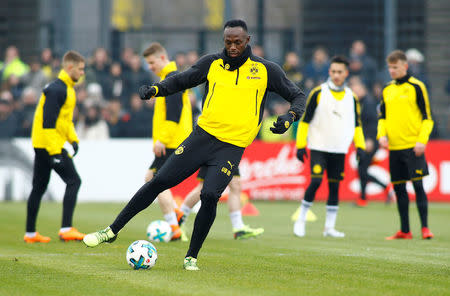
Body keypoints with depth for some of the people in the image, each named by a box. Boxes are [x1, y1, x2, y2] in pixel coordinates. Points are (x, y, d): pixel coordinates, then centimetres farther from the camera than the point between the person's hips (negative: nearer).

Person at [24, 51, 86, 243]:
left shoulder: (67, 88, 15)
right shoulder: (56, 89, -17)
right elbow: (48, 122, -22)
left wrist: (73, 139, 15)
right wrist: (55, 152, -24)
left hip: (40, 146, 10)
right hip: (49, 144, -10)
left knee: (39, 187, 11)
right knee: (73, 181, -9)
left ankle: (30, 233, 15)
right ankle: (66, 229, -12)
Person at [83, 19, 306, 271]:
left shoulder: (266, 70, 1)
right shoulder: (212, 64, 6)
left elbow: (298, 96, 7)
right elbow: (181, 80, 16)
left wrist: (289, 118, -14)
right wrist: (155, 89, -3)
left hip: (232, 147, -2)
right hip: (203, 135, 2)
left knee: (210, 195, -21)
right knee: (160, 181, -4)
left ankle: (191, 257, -3)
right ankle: (112, 231, 6)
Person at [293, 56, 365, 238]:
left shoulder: (351, 97, 9)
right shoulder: (318, 93, -2)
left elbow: (356, 124, 18)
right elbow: (305, 120, 0)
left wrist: (360, 146, 7)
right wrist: (301, 145, -5)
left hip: (339, 149, 4)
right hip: (319, 147, -4)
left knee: (334, 186, 4)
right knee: (316, 181, -16)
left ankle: (329, 227, 11)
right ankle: (301, 220, -2)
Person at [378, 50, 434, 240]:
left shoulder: (416, 87, -3)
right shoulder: (387, 90, 13)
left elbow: (427, 117, -3)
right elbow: (383, 117, 20)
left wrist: (422, 140, -14)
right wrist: (382, 135, 1)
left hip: (413, 146, -6)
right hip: (394, 147, 6)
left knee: (418, 185, -9)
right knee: (399, 188, 7)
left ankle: (425, 228, -5)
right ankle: (404, 230, 14)